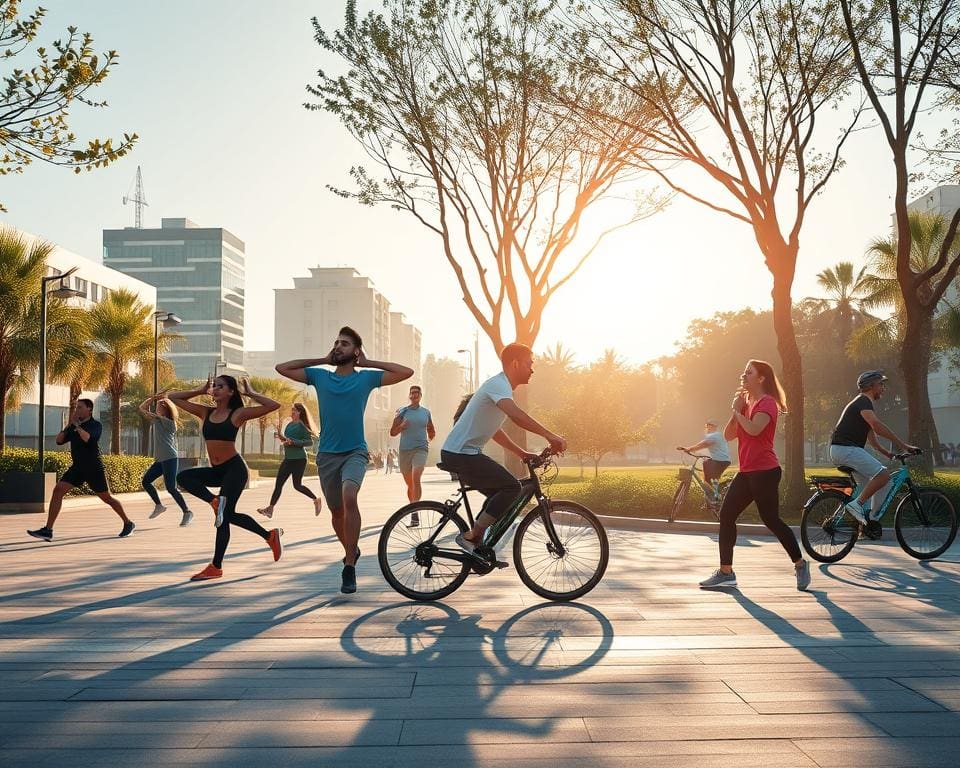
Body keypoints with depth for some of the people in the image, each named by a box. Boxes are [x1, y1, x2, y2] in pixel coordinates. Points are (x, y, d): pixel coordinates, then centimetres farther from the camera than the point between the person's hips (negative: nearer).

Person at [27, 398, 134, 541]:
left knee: (107, 498, 4)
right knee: (58, 490, -11)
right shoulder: (73, 426, 11)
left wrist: (76, 424, -19)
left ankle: (128, 523, 24)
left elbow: (87, 438, -28)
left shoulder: (96, 425, -9)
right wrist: (68, 425, -7)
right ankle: (48, 530, -12)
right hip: (77, 468, 6)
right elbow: (59, 440, 4)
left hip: (94, 469, -6)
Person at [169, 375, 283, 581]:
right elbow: (173, 397, 14)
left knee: (226, 514, -7)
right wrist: (200, 391, 9)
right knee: (184, 477, -14)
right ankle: (215, 502, -10)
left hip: (234, 469, -6)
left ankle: (216, 567, 1)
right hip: (216, 471, 6)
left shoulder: (238, 414, -7)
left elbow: (274, 406, -15)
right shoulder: (206, 412, 8)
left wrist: (251, 394, -6)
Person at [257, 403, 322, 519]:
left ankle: (316, 500, 19)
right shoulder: (289, 425, 12)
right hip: (288, 458, 8)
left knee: (297, 485, 0)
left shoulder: (302, 425, -11)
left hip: (299, 459, -8)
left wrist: (293, 442, -23)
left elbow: (310, 442, -17)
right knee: (278, 483, 1)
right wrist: (283, 439, 3)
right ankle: (270, 509, 1)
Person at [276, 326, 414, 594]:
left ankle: (349, 567, -22)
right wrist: (322, 360, 4)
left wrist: (368, 363, -1)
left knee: (349, 497, -28)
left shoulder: (366, 378, 0)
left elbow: (406, 372, -5)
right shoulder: (319, 376, 5)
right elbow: (282, 368, 4)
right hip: (327, 454, 3)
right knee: (337, 511, 13)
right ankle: (351, 550, 41)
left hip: (355, 452, -3)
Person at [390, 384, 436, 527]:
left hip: (420, 449, -2)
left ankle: (415, 514, -28)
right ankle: (412, 510, 27)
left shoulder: (426, 412, 11)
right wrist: (401, 426, -12)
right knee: (409, 484, 10)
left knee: (416, 479, -22)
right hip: (404, 450, 2)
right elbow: (392, 433, 4)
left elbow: (432, 431, 27)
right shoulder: (402, 411, 6)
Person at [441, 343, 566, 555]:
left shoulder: (500, 386, 18)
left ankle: (476, 545, 15)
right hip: (460, 454, -11)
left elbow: (494, 432, 26)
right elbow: (516, 415, -34)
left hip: (460, 453, 11)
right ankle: (470, 536, -10)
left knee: (500, 493, 14)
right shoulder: (498, 384, -14)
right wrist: (550, 436, -32)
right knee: (512, 487, -13)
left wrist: (523, 454, 20)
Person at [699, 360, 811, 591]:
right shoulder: (747, 403, 18)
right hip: (747, 472, 9)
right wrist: (736, 410, -1)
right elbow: (728, 435, 11)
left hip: (765, 472, -9)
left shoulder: (767, 403, -10)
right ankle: (725, 572, 7)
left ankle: (800, 565, 13)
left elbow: (754, 429, -28)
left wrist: (736, 410, -13)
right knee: (726, 515, 3)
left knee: (771, 520, -5)